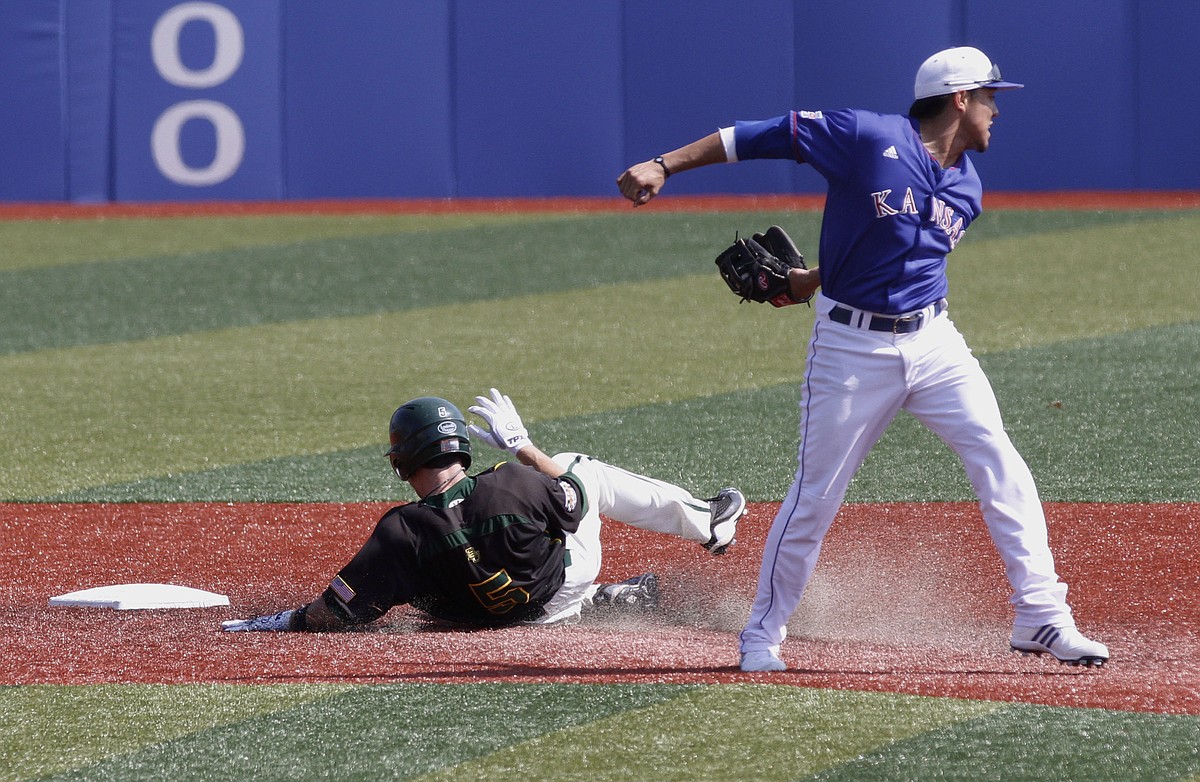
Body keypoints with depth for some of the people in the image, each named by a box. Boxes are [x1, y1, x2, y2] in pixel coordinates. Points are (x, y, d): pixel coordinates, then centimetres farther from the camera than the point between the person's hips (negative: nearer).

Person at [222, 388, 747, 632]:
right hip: (566, 574, -2)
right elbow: (571, 501, -9)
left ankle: (603, 601, 32)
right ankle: (708, 526, 35)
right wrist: (522, 446, 1)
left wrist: (285, 620, -15)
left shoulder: (400, 534, -33)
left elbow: (332, 615, -32)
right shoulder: (512, 484, -32)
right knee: (584, 471, 20)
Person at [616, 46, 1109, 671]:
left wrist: (815, 280, 11)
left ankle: (1042, 619, -3)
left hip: (932, 340, 5)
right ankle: (763, 632, 16)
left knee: (999, 465, -6)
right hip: (851, 345, -5)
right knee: (816, 496, 0)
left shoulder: (966, 190, 8)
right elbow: (764, 136, -10)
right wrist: (665, 166, -13)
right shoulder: (868, 138, -12)